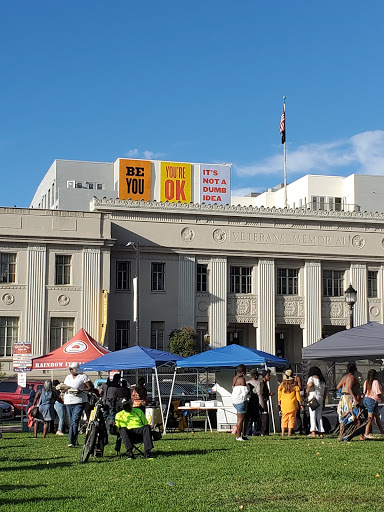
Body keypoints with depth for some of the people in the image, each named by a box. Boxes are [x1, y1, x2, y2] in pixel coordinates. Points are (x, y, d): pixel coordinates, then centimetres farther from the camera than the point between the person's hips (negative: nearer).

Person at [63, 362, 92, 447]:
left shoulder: (83, 376, -2)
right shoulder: (68, 377, 17)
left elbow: (90, 388, -5)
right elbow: (64, 388, 21)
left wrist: (81, 391, -20)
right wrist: (65, 389, -3)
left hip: (79, 402, -6)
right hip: (68, 402, 6)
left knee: (75, 421, -15)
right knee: (71, 422, 8)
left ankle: (72, 442, -19)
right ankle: (75, 441, 18)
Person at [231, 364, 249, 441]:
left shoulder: (234, 378, 14)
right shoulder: (242, 379, -13)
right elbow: (244, 391, -16)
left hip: (235, 400, 9)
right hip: (241, 400, -9)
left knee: (246, 418, 16)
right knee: (241, 419, -4)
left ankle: (244, 435, 19)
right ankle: (238, 437, -2)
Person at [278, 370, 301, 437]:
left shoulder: (282, 385, -1)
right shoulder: (294, 385, -8)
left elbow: (279, 393, 9)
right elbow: (298, 394, -2)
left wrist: (279, 401, 22)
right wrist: (300, 402, 9)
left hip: (284, 404, 3)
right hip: (292, 404, -2)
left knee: (284, 417, 10)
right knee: (291, 418, 3)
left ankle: (283, 432, 5)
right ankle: (289, 433, -1)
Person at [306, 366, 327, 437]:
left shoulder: (311, 378, -3)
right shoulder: (322, 380, 16)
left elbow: (310, 384, -24)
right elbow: (324, 392, 15)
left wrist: (307, 391, -9)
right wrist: (324, 401, 20)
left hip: (313, 397, -6)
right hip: (320, 398, 6)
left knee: (312, 415, -8)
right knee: (319, 416, 9)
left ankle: (313, 431, -18)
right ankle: (321, 432, 5)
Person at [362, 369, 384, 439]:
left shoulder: (366, 382, 9)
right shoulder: (376, 382, -14)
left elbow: (364, 392, 11)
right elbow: (378, 393, -15)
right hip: (373, 400, -9)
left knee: (377, 416, 16)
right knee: (370, 417, -5)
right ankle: (366, 434, -6)